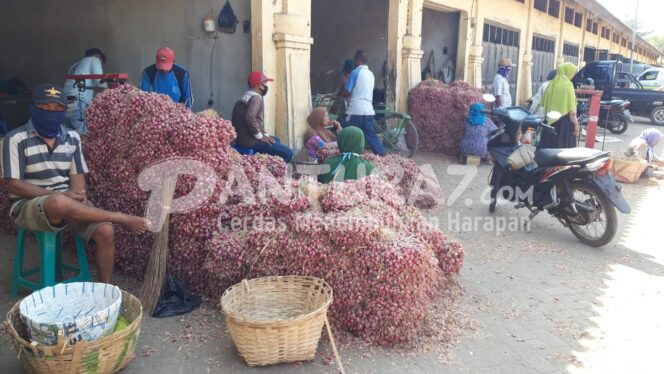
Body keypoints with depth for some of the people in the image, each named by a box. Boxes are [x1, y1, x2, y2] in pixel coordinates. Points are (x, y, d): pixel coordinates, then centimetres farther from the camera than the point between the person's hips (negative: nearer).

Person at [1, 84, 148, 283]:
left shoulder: (72, 138, 6)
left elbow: (77, 176, 9)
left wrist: (75, 196, -14)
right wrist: (61, 196, -19)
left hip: (67, 201, 4)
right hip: (28, 205, -4)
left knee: (105, 232, -21)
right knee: (59, 203, -40)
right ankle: (122, 219, -23)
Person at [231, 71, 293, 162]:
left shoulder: (247, 96, 19)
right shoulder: (256, 98, -14)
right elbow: (250, 117, -31)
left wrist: (265, 134, 12)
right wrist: (260, 137, -20)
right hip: (250, 140, -11)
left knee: (276, 140, 31)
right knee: (288, 153, -11)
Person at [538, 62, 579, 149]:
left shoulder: (552, 83, 8)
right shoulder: (567, 84, -9)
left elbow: (544, 103, 12)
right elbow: (571, 108, -12)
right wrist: (575, 124, -9)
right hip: (564, 121, -6)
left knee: (549, 147, 9)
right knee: (564, 148, -3)